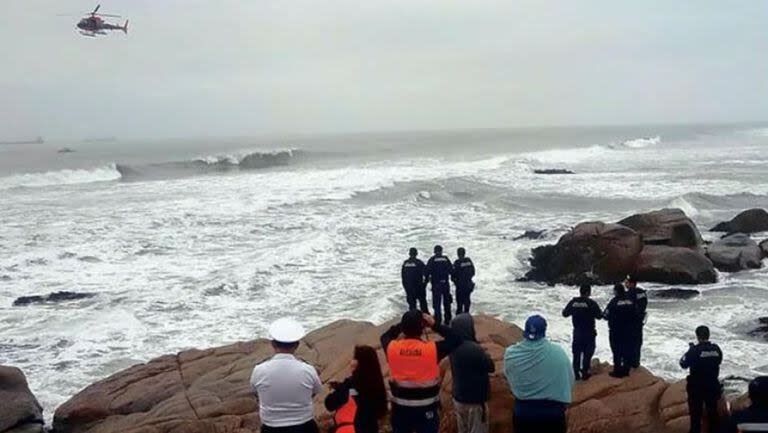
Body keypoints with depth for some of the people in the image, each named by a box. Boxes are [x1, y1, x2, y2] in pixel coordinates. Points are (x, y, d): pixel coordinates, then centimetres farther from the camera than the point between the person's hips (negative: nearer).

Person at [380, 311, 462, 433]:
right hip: (426, 408, -2)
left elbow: (385, 336, 11)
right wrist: (435, 325, -8)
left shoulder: (392, 348, -12)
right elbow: (456, 339, -7)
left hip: (400, 407, 2)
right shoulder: (432, 349, -19)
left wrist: (404, 324, 4)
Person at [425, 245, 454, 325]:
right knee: (447, 302, 15)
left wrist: (427, 279, 5)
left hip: (436, 284, -2)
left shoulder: (432, 260, -6)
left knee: (437, 303, 3)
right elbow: (451, 271, -1)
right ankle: (447, 320, 19)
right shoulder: (446, 259, 1)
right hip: (446, 284, 3)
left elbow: (427, 271, -11)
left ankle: (438, 320, -1)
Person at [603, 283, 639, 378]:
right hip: (628, 331, 5)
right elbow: (635, 315, 4)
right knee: (627, 350, 13)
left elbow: (606, 315, -12)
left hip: (616, 332, -5)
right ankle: (626, 370, 19)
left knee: (617, 351, 3)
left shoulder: (614, 302, -16)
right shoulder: (630, 301, -2)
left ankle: (618, 371, 6)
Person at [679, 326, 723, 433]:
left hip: (697, 386, -4)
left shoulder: (694, 350, -20)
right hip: (713, 385, 4)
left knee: (696, 411, 6)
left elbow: (683, 364, -13)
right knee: (712, 410, 19)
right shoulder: (716, 349, -7)